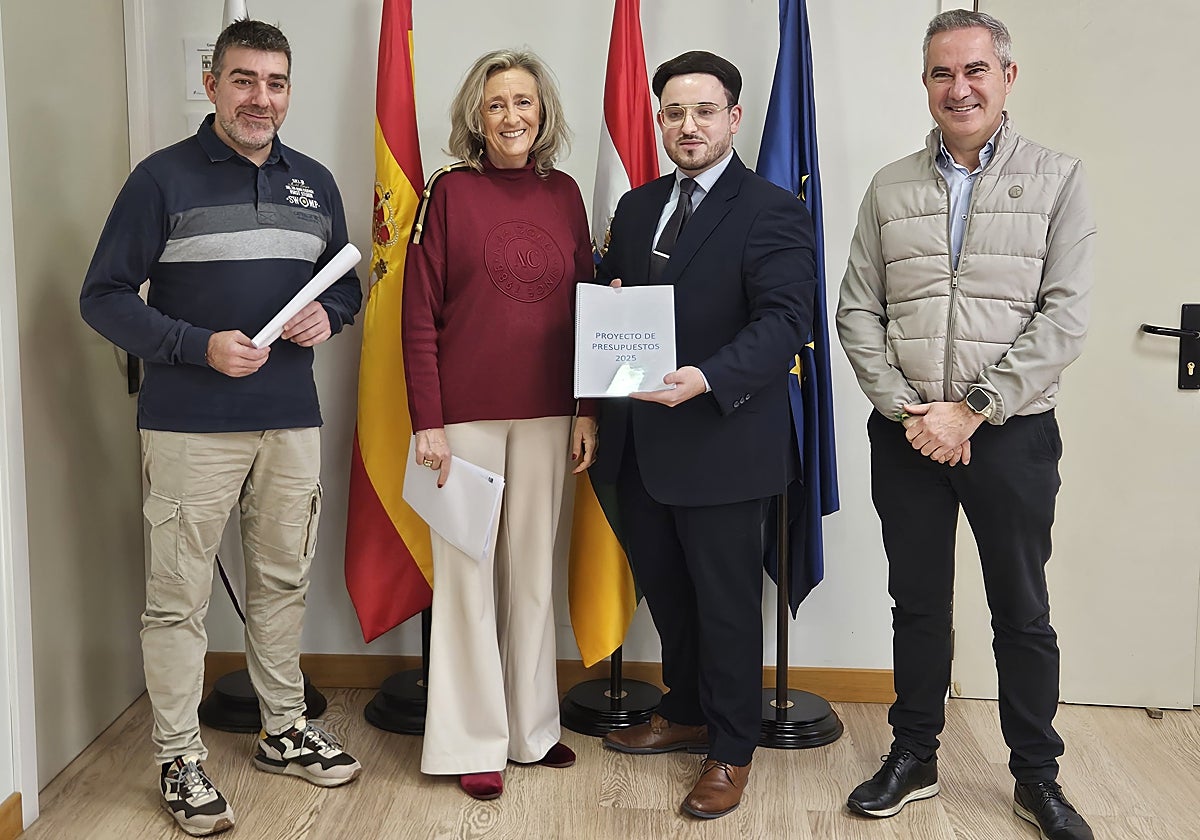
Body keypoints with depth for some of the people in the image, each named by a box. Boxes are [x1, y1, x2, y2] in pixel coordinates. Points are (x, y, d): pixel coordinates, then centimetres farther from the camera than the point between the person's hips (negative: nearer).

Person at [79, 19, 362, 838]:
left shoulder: (315, 183, 9)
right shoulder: (163, 178, -5)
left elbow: (346, 282, 19)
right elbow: (104, 297, -6)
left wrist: (328, 315, -4)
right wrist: (200, 346, -17)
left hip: (292, 418, 5)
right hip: (191, 425, -4)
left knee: (283, 582, 15)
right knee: (179, 595, 1)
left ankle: (285, 730, 30)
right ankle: (180, 760, 14)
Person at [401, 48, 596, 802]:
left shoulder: (565, 194, 7)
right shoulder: (451, 191, -4)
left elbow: (585, 306, 10)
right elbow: (419, 314, -6)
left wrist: (587, 410, 5)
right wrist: (427, 421, -11)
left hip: (546, 414, 4)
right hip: (467, 413, -3)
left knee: (534, 569, 12)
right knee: (469, 570, 6)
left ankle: (532, 725, 28)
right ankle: (474, 741, 19)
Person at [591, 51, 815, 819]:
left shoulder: (772, 210, -9)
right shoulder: (638, 207, 14)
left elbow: (785, 319, -18)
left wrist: (708, 378, -32)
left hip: (722, 443, -7)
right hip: (640, 441, 7)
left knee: (727, 601, 6)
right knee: (665, 589, 19)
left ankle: (732, 750, 23)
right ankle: (687, 713, 39)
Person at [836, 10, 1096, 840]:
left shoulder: (1057, 180, -1)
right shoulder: (891, 188, 6)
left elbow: (1064, 318, -9)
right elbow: (857, 313, 4)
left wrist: (971, 411, -15)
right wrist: (905, 410, -8)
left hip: (1012, 436, -2)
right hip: (906, 436, 2)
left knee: (1023, 614, 9)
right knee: (918, 604, 13)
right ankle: (914, 757, 29)